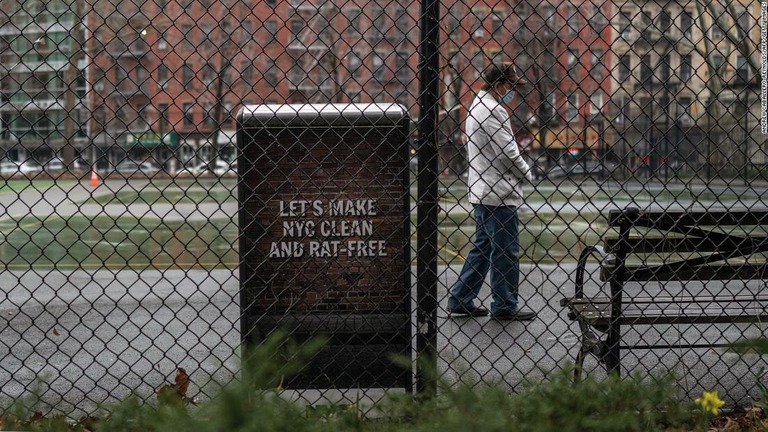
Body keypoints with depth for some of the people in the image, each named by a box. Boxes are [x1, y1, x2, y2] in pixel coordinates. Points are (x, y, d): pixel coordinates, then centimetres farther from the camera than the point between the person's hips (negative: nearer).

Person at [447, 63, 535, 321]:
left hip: (481, 191, 10)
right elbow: (508, 153, -19)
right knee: (506, 251, -2)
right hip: (498, 193, -10)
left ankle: (460, 301, 16)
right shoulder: (492, 110, -16)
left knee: (482, 248, 15)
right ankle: (505, 306, 4)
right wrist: (526, 174, -2)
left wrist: (518, 174, 15)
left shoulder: (477, 107, 17)